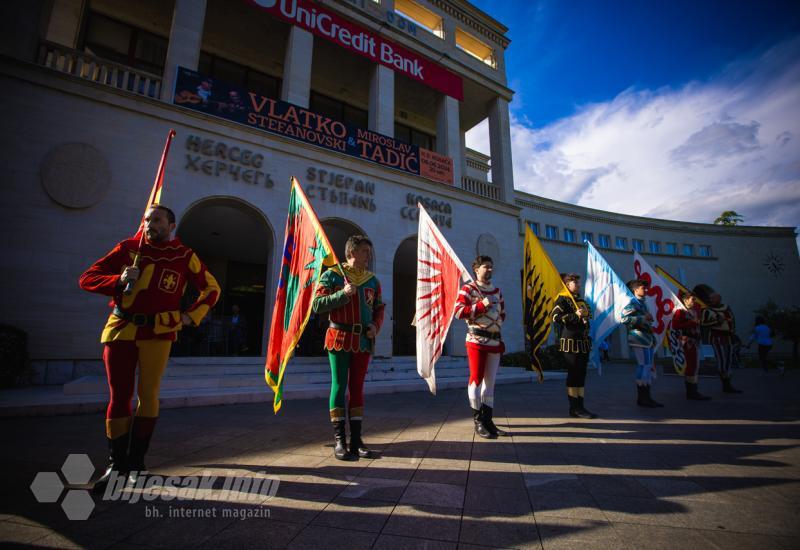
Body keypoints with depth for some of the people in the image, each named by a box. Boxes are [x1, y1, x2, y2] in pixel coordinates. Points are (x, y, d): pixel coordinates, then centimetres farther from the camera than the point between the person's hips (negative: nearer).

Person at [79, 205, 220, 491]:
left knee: (148, 395, 4)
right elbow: (87, 278, 4)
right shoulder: (128, 247, 4)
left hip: (157, 332, -1)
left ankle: (136, 461, 20)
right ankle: (116, 462, 19)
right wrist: (118, 280, -15)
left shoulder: (184, 256, 1)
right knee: (119, 395, 4)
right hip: (121, 328, 1)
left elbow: (211, 288, 9)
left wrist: (192, 316, 0)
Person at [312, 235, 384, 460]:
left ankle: (356, 439, 18)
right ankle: (339, 440, 11)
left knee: (357, 387, 9)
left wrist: (375, 326, -5)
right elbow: (317, 305, -8)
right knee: (339, 385, 0)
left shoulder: (373, 281, 11)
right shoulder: (332, 275, -2)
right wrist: (342, 294, -19)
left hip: (363, 340, 4)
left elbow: (379, 309, 14)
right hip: (339, 337, -4)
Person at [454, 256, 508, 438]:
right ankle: (478, 421, 10)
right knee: (476, 379, -1)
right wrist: (482, 305, -16)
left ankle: (488, 420, 20)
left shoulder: (497, 290, 16)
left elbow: (502, 312, 25)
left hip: (495, 340, 7)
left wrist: (496, 322, 7)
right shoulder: (468, 288, -4)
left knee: (490, 381, 10)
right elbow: (458, 312, -15)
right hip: (477, 340, -6)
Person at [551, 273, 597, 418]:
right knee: (573, 374, -5)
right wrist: (575, 315, -21)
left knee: (581, 374, 9)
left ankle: (579, 407, 16)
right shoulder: (563, 300, -6)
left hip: (583, 342, 8)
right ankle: (574, 408, 2)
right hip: (570, 342, -8)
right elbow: (555, 317, -18)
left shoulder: (581, 300, 19)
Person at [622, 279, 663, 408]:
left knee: (649, 367, 12)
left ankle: (646, 397, 19)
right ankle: (642, 398, -2)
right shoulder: (631, 303, -9)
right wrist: (643, 318, -20)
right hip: (639, 340, -10)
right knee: (643, 367, -9)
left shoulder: (642, 303, 21)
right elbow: (624, 319, -22)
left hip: (648, 339, 10)